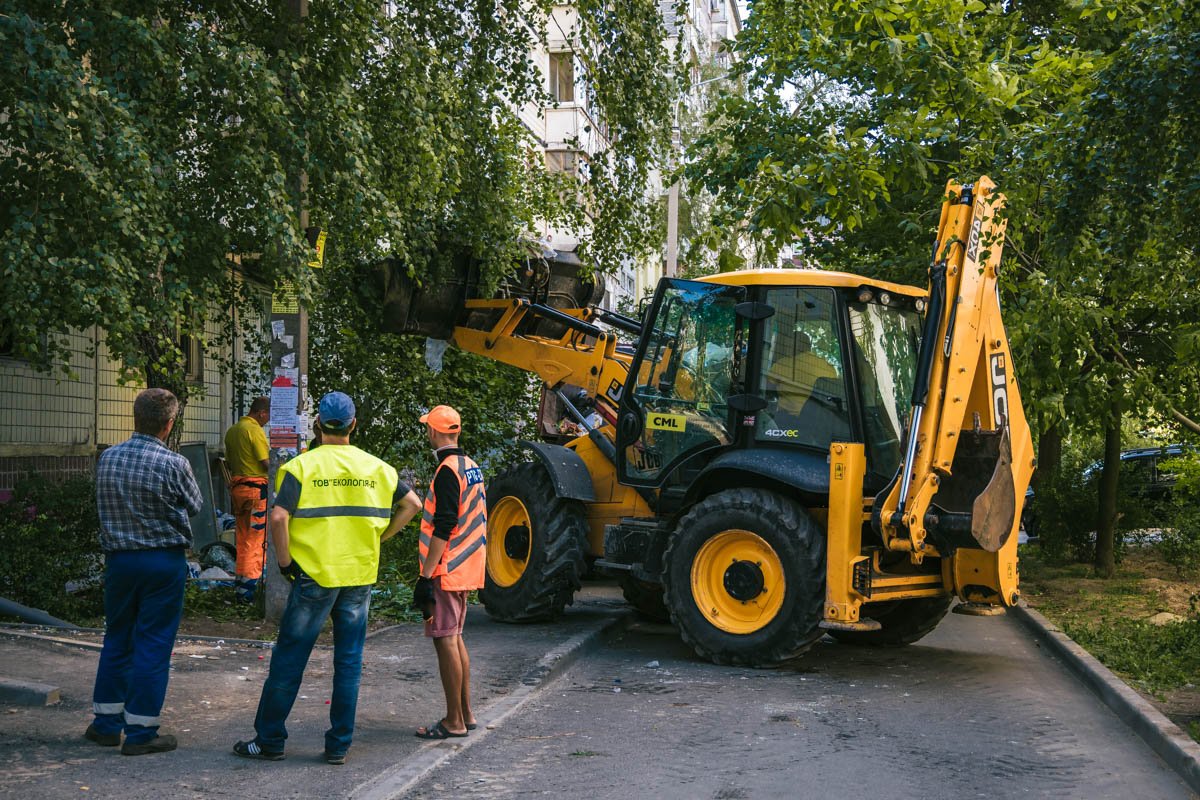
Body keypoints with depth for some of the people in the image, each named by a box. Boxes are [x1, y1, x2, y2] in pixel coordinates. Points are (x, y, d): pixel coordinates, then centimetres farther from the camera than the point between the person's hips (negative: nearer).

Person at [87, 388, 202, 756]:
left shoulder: (107, 458, -1)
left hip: (118, 558, 5)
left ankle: (106, 723, 25)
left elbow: (105, 505, 11)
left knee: (116, 639, 17)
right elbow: (194, 507, -1)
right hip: (164, 561, -4)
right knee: (153, 644, 3)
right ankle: (140, 732, 8)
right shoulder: (174, 465, -16)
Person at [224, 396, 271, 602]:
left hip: (237, 486, 8)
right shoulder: (255, 431, -13)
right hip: (256, 487, -8)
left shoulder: (232, 431, 13)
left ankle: (241, 581, 19)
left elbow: (230, 462, 17)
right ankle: (249, 585, -6)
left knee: (243, 537, 14)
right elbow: (267, 462, -15)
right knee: (258, 539, -4)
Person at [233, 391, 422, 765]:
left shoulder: (302, 466, -7)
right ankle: (339, 745, 14)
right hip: (360, 577, 3)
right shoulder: (376, 468, 5)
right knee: (349, 662, 10)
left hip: (314, 576, -3)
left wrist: (285, 561, -6)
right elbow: (412, 504, 8)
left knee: (289, 659, 7)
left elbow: (278, 518, -18)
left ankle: (269, 740, 14)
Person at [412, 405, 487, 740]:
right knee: (455, 638, 16)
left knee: (445, 640, -4)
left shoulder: (448, 471, -16)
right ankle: (465, 713, 22)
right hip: (466, 571, 9)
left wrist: (425, 576, -19)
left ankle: (454, 721, 1)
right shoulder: (472, 468, 13)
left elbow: (443, 528, -21)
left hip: (446, 571, -9)